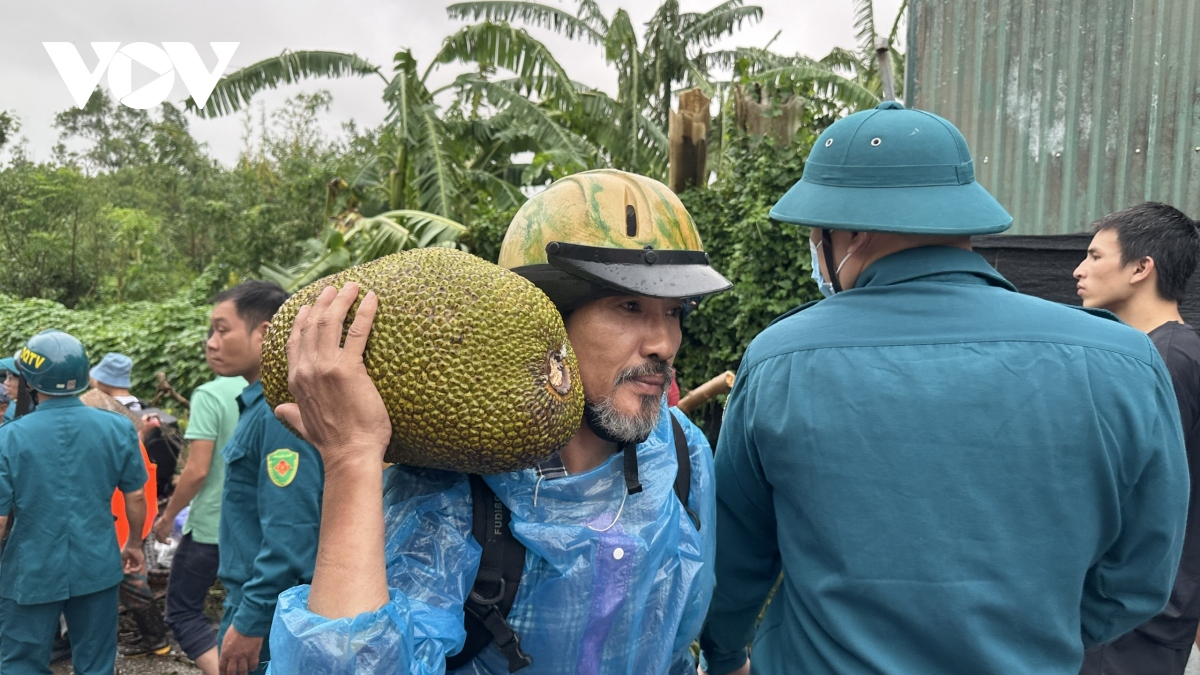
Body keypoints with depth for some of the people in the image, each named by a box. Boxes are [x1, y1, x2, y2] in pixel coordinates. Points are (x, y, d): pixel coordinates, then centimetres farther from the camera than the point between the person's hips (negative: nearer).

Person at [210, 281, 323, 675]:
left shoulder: (279, 411, -22)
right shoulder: (259, 406, 10)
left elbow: (290, 532, -26)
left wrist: (251, 621, -22)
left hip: (268, 613, -9)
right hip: (253, 598, 9)